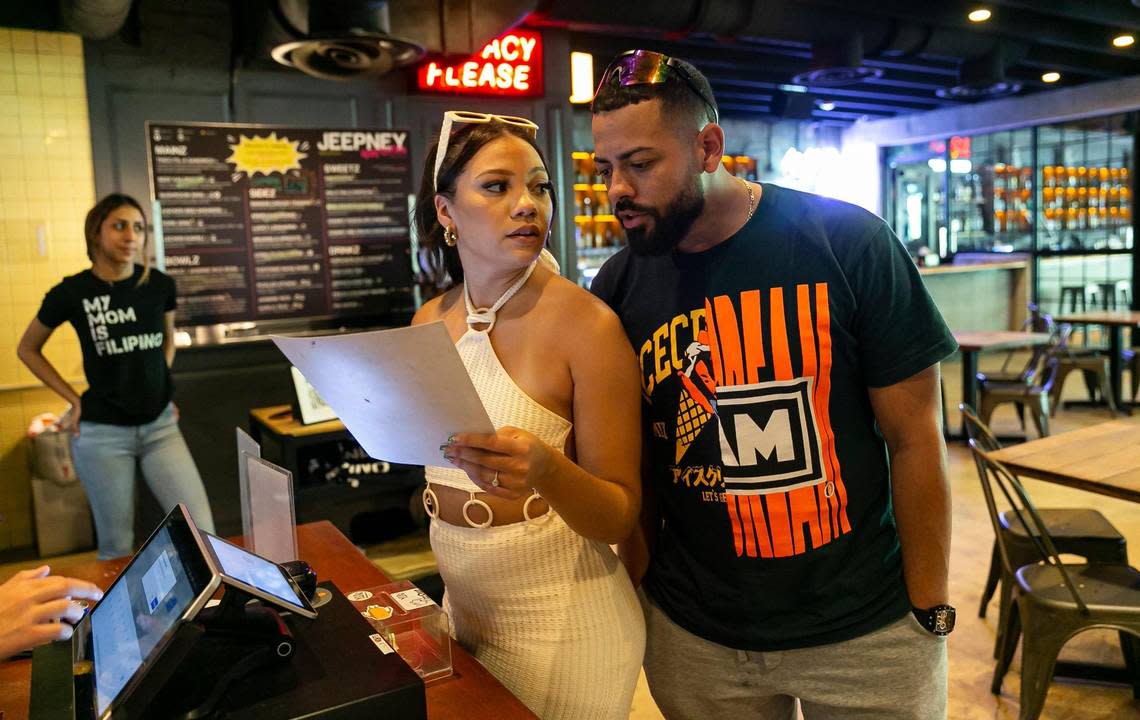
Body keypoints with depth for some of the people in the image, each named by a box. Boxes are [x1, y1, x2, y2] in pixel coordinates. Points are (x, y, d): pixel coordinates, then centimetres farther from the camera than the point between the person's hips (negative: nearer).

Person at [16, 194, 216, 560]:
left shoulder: (160, 285, -2)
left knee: (202, 534, -3)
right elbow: (27, 349, 7)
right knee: (117, 547, 9)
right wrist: (74, 399, 0)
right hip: (102, 432, -2)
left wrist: (159, 387, 7)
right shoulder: (71, 292, -10)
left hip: (159, 425, 3)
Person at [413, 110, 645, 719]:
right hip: (464, 607, 6)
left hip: (561, 620, -5)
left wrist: (547, 471, -34)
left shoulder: (587, 323, -18)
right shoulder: (430, 320, -2)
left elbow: (619, 517, -16)